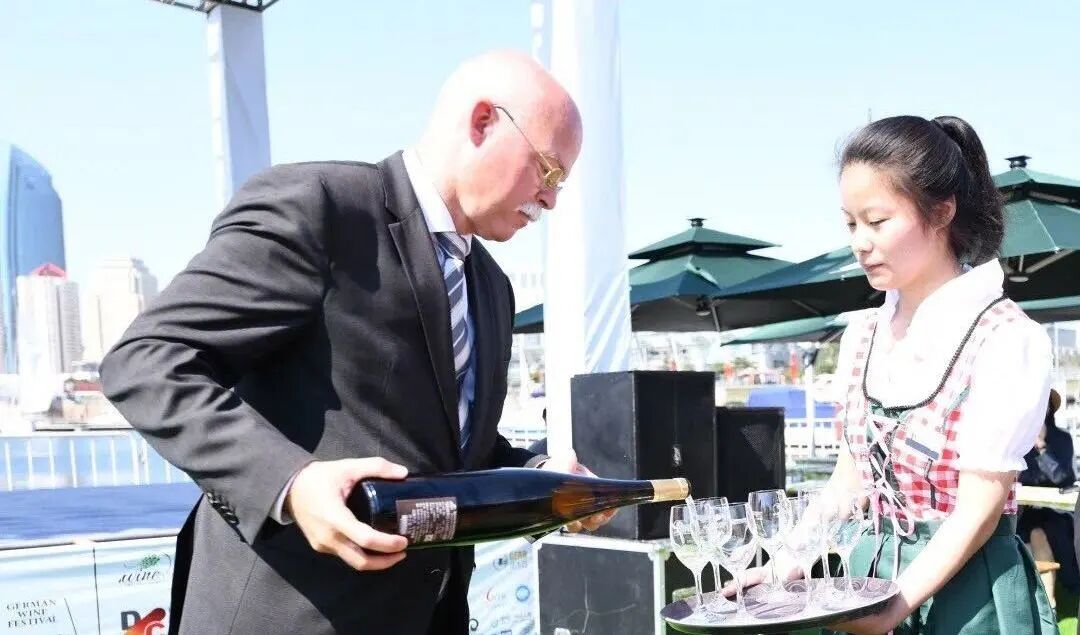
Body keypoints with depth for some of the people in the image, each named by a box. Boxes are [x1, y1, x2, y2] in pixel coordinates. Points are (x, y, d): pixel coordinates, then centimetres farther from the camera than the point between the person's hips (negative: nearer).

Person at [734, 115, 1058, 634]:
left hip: (967, 590, -5)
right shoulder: (861, 335, 4)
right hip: (872, 573, 6)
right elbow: (850, 480, 9)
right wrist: (788, 566, -2)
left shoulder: (1005, 338, -15)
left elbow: (978, 510, -17)